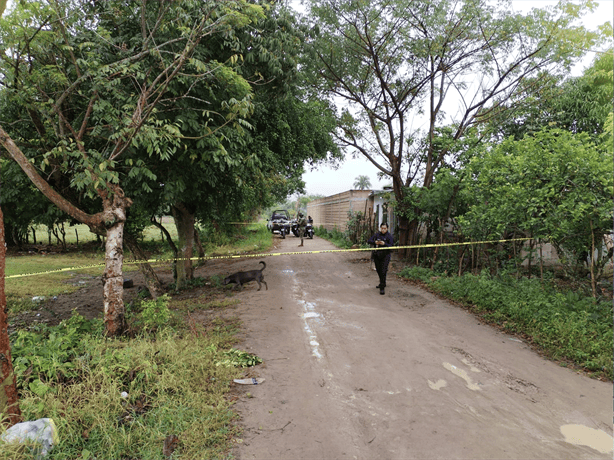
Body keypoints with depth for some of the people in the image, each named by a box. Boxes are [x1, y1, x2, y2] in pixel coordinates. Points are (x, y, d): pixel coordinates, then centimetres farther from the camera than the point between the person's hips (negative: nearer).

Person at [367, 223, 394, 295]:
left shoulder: (389, 236, -6)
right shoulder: (377, 234, 4)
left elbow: (391, 246, -11)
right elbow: (369, 241, 0)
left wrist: (384, 244, -27)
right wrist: (375, 242, -19)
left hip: (385, 256, -5)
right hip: (377, 255, 5)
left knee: (383, 271, -10)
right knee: (378, 270, 17)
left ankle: (382, 288, -5)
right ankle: (382, 283, 38)